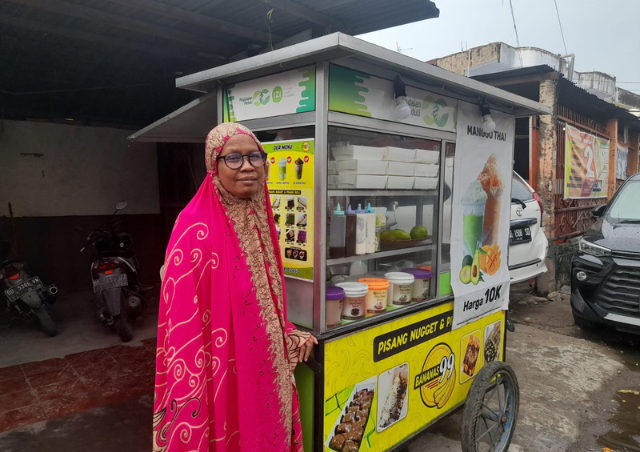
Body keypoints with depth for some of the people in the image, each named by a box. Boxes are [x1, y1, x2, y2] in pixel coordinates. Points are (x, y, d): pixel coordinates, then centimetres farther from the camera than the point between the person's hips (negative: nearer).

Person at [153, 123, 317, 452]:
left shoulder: (260, 221, 3)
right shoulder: (195, 228, -19)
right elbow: (183, 320, -19)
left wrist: (289, 335, 4)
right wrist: (192, 393, -18)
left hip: (264, 362, 7)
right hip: (221, 367, -6)